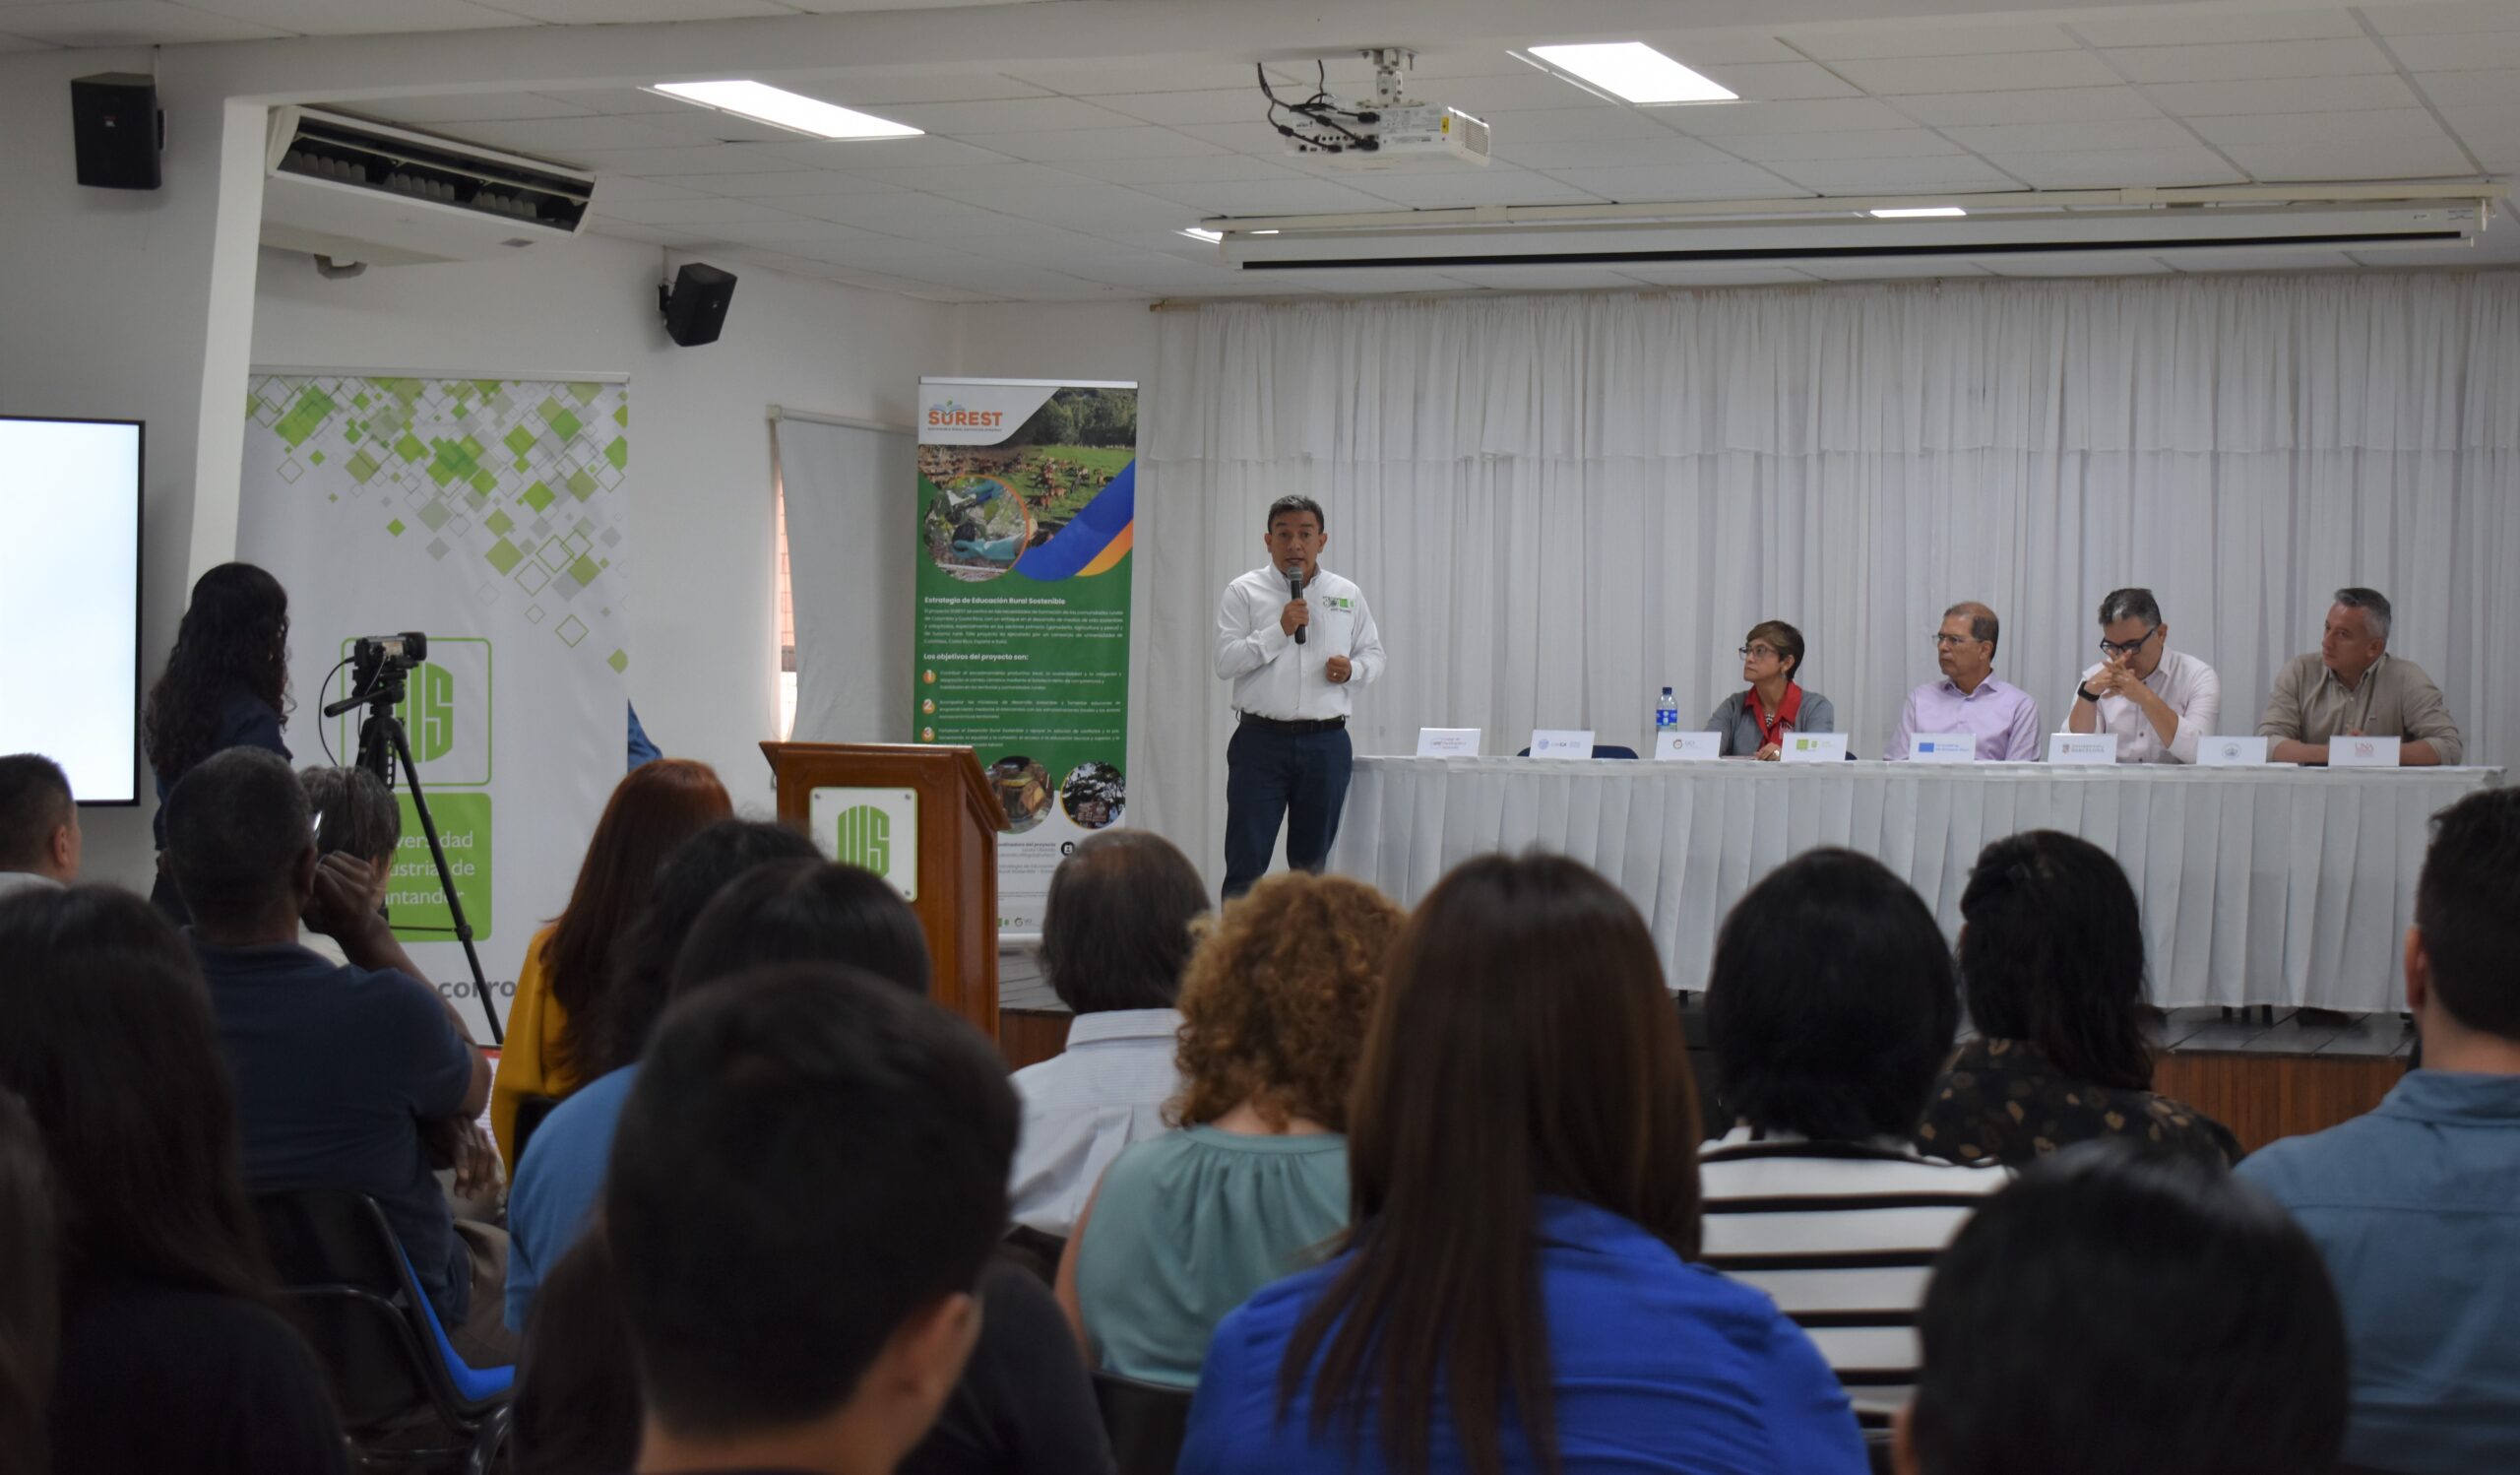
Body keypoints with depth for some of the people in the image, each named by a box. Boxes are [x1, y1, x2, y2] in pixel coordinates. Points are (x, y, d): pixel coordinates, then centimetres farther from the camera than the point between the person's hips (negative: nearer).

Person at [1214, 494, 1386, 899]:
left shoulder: (1347, 596, 10)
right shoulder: (1244, 592, 1)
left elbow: (1373, 654, 16)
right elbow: (1225, 661, -8)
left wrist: (1353, 670, -6)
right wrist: (1279, 631, -16)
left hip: (1326, 744, 3)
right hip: (1261, 741, -3)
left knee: (1313, 862, 10)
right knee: (1246, 859, -5)